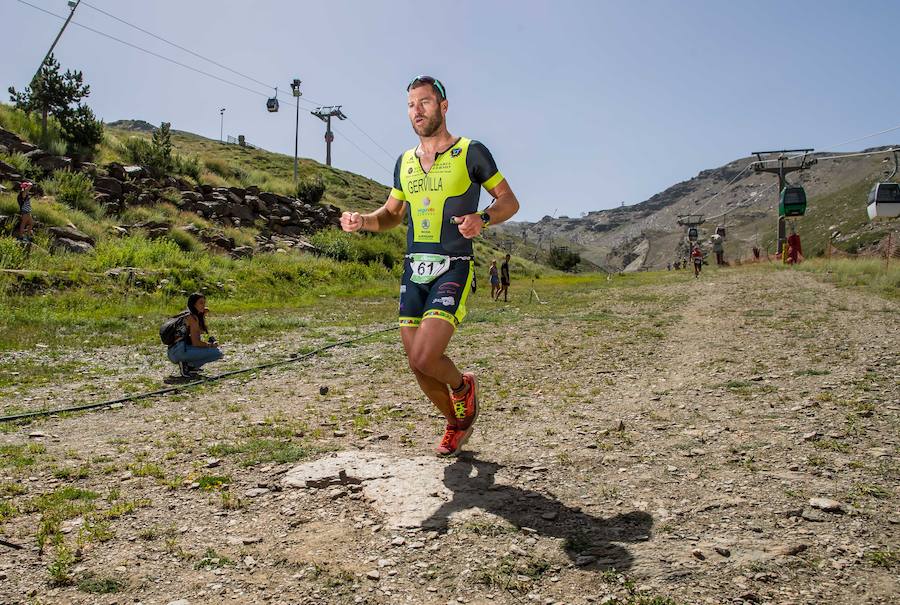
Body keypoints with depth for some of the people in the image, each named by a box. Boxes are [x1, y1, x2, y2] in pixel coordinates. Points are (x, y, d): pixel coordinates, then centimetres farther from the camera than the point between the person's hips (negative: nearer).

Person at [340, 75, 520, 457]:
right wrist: (363, 221, 2)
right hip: (414, 271, 6)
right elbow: (391, 214, 23)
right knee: (417, 365, 7)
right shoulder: (405, 162, 14)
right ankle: (456, 424, 32)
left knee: (424, 357, -20)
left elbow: (509, 201, 1)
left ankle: (463, 385, 16)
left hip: (453, 270, -6)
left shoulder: (471, 152, -3)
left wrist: (482, 219, -20)